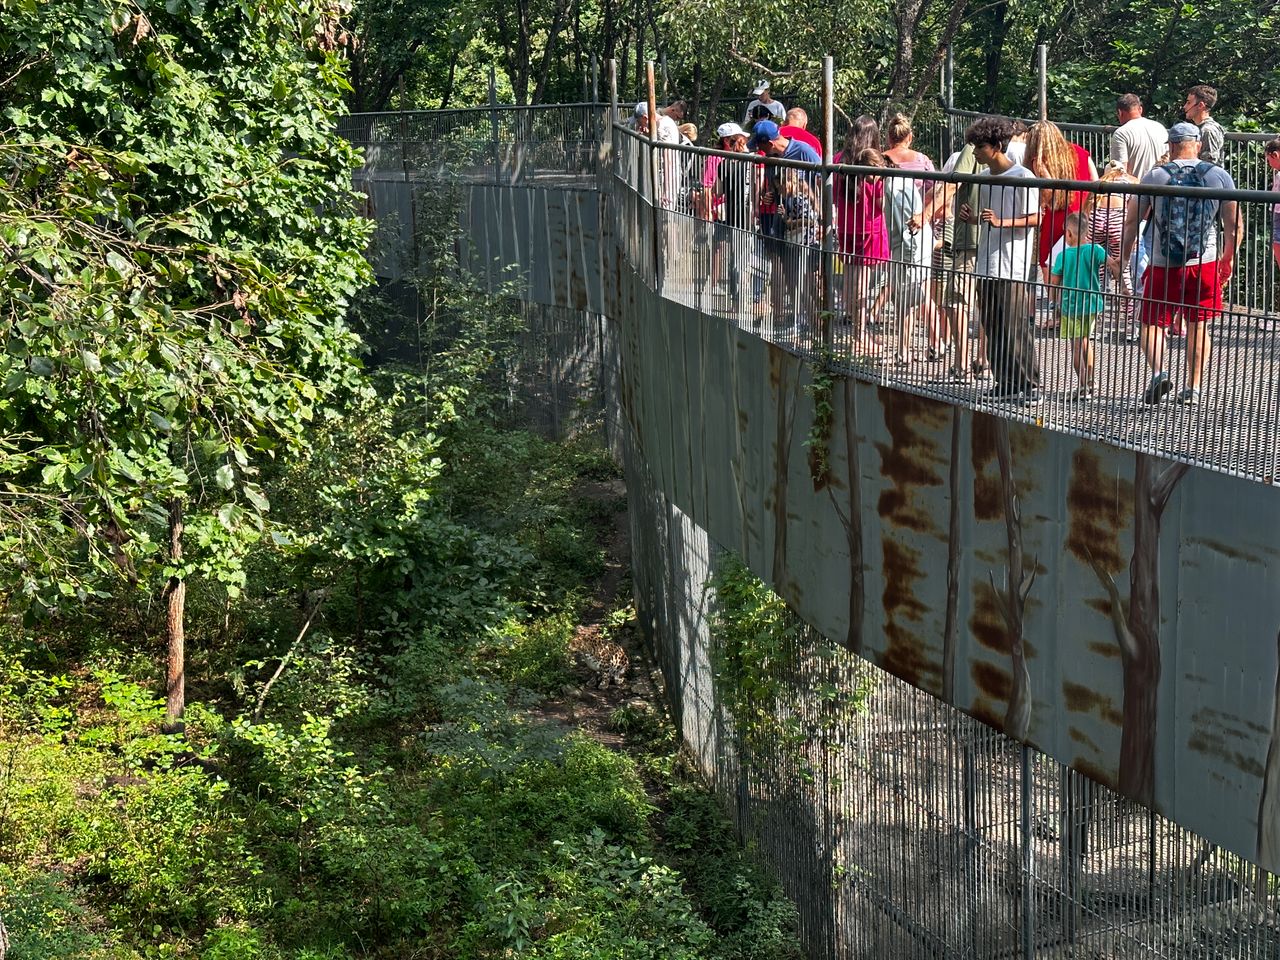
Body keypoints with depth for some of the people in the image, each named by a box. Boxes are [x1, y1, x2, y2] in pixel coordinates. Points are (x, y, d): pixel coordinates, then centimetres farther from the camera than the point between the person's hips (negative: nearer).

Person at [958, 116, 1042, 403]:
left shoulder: (1022, 177, -8)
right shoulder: (984, 178, 14)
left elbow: (1034, 219, -10)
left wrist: (1001, 222, -22)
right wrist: (973, 218, 2)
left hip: (1013, 268, -8)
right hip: (986, 265, 8)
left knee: (1015, 329, -8)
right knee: (992, 328, 8)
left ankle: (1030, 385, 0)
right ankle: (1005, 383, 16)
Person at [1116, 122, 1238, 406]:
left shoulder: (1154, 177, -1)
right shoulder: (1219, 175, 2)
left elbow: (1131, 223, 0)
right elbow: (1233, 225, 3)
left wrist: (1121, 260, 11)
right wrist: (1228, 260, 17)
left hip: (1163, 265, -2)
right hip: (1205, 263, 2)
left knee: (1153, 324, 7)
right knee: (1199, 327, 14)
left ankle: (1159, 372, -18)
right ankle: (1193, 389, 16)